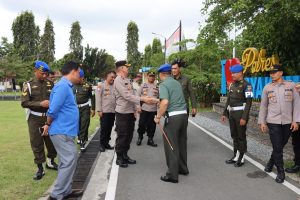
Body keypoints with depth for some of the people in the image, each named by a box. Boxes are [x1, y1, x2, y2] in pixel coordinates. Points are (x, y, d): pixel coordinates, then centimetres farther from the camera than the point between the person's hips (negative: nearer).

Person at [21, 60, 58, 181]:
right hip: (35, 119, -3)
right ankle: (40, 168, 16)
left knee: (52, 140, 12)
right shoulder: (28, 85, -5)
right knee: (37, 143, 4)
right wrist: (40, 104, -22)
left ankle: (50, 162, 34)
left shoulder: (50, 84, 4)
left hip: (49, 117, 3)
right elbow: (24, 103, -11)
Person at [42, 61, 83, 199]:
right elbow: (53, 110, -21)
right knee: (69, 161, -6)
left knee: (67, 161, 15)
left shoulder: (66, 86, 14)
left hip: (65, 130, 10)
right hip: (62, 131, -10)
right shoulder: (62, 86, -18)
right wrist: (48, 124, -5)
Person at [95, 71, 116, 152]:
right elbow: (98, 99, -5)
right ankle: (102, 144, 10)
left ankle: (106, 143, 21)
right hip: (104, 111, -4)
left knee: (109, 128, 10)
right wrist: (99, 110, -11)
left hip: (113, 111, 4)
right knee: (104, 128, 0)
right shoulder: (101, 86, -2)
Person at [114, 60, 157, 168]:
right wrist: (142, 99, -25)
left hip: (131, 112, 8)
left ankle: (125, 155, 27)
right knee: (122, 136, 1)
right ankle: (119, 158, 14)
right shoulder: (118, 80, -14)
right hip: (122, 113, -8)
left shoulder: (128, 80, 14)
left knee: (129, 136, 14)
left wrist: (136, 107, 5)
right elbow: (127, 96, -22)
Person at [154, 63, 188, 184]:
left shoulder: (163, 85, -7)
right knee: (181, 143, 18)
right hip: (183, 114, 7)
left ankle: (172, 175, 6)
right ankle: (183, 168, 32)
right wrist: (158, 100, 35)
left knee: (171, 145, 1)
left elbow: (165, 103, -21)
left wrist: (158, 117, -11)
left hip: (172, 116, -7)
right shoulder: (177, 83, 15)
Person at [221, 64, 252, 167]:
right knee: (234, 136, 13)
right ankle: (235, 156, 24)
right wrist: (224, 113, 13)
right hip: (232, 113, 7)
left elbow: (248, 102, -16)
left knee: (241, 136, 2)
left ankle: (241, 158, 12)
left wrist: (244, 117, -21)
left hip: (240, 113, -7)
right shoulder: (232, 85, 11)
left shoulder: (246, 85, -11)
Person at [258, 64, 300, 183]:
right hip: (273, 122, -1)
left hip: (287, 122, 1)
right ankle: (280, 172, 10)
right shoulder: (267, 88, 2)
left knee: (280, 146, 12)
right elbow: (263, 106, 6)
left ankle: (270, 163, 35)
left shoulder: (290, 85, 1)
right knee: (277, 148, -2)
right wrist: (262, 122, 2)